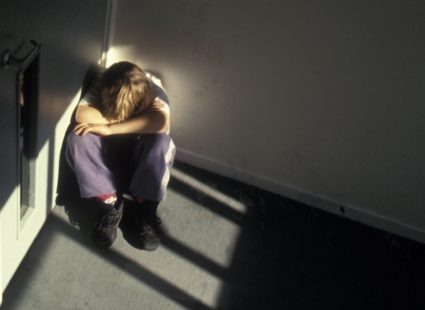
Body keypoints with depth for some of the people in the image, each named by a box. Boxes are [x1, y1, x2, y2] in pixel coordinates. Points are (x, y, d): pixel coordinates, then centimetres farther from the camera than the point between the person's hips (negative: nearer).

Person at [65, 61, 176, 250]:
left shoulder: (153, 89, -22)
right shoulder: (101, 84, -15)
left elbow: (161, 121, -42)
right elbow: (82, 114, -32)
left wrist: (110, 128, -41)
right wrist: (137, 121, -31)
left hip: (141, 156, -1)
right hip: (108, 150, 2)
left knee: (161, 141, -35)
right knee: (77, 139, -28)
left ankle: (144, 209, -19)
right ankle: (110, 203, -19)